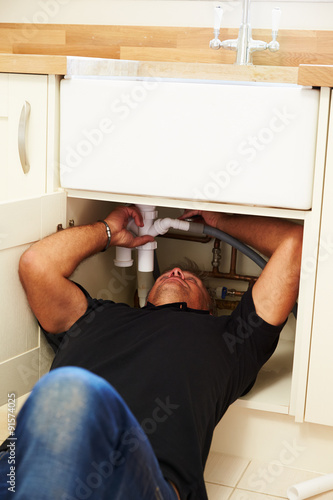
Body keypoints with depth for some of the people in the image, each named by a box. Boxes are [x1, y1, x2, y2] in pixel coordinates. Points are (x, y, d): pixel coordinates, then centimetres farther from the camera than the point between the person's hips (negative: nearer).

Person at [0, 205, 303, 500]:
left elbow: (294, 243, 38)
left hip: (146, 476, -2)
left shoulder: (224, 335, 35)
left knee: (66, 391, -34)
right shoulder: (102, 318, 41)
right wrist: (108, 231, 48)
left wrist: (220, 222, 54)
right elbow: (36, 263, 32)